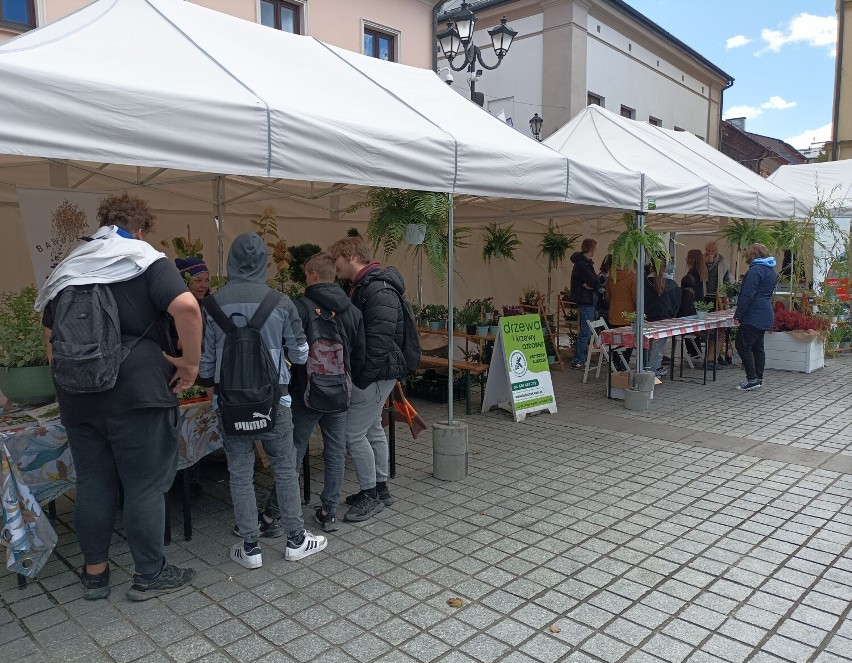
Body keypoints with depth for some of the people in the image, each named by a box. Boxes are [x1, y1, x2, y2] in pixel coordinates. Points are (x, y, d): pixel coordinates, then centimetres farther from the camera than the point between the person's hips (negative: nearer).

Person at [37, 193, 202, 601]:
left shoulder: (68, 269, 15)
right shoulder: (145, 261, -4)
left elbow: (53, 338, 20)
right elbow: (186, 307, -23)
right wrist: (191, 363, -13)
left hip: (78, 398, 6)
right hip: (135, 395, -6)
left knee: (92, 483, 16)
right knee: (145, 486, 5)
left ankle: (94, 574, 28)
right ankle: (149, 576, 17)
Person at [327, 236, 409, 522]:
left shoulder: (379, 290, -20)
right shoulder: (362, 287, 12)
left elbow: (379, 341, -25)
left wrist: (362, 380, -22)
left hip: (377, 373, -10)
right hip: (374, 373, 10)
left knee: (353, 433, -5)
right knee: (372, 429, 17)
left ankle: (370, 495, 9)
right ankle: (380, 489, 30)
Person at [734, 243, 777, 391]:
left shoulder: (755, 270, -14)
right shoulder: (771, 270, 18)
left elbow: (747, 295, -19)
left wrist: (738, 315, -15)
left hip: (753, 316, -10)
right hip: (765, 316, 10)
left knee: (743, 345, -6)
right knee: (757, 346, 13)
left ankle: (752, 379, -8)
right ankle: (758, 378, 17)